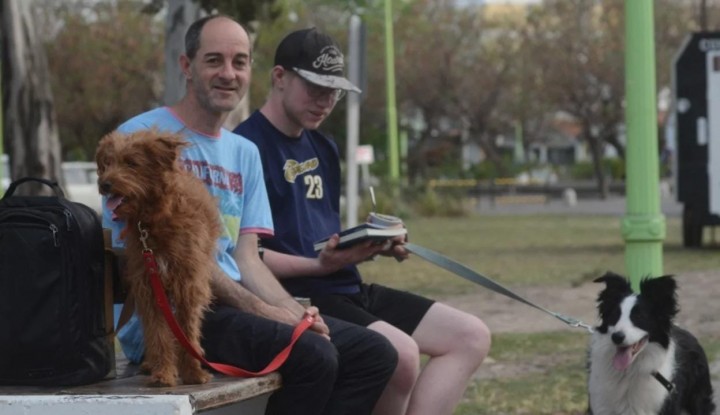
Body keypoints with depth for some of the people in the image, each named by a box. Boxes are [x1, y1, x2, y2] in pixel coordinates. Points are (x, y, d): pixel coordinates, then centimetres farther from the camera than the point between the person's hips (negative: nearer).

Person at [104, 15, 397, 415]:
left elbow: (247, 259, 13)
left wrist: (295, 312, -7)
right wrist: (259, 309, -17)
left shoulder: (244, 152, 19)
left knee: (374, 353, -3)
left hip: (233, 306, 8)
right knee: (312, 355, -28)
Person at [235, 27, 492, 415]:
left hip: (348, 288, 10)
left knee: (471, 336, -1)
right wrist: (319, 265, -24)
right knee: (399, 352, -32)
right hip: (298, 297, -10)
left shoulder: (323, 148, 20)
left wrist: (373, 243, 5)